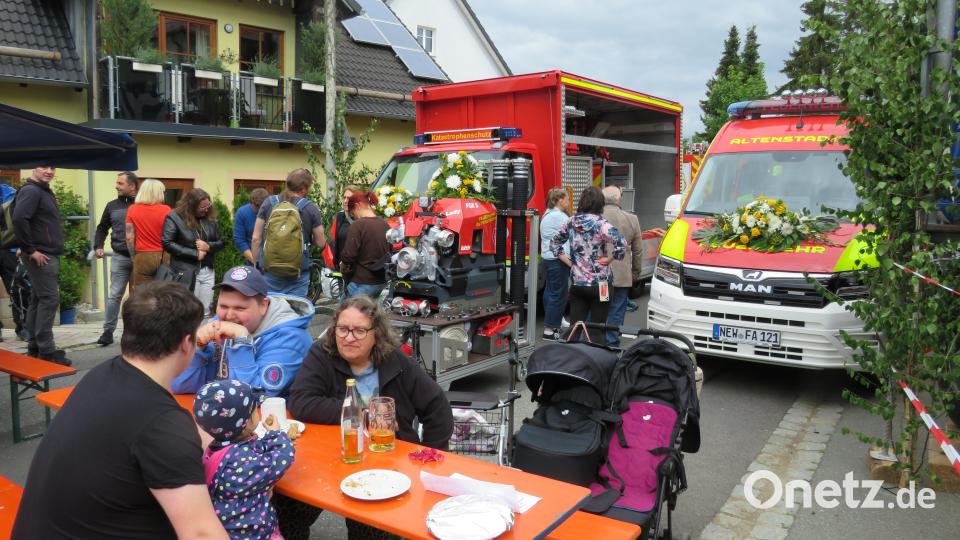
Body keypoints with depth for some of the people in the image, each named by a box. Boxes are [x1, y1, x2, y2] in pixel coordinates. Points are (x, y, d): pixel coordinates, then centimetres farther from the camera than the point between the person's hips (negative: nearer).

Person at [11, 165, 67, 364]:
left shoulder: (44, 191, 18)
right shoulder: (31, 191, -12)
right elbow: (19, 219, -25)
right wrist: (30, 250, -21)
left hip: (48, 255, 10)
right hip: (40, 256, -10)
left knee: (38, 300, 12)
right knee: (49, 299, -9)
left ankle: (34, 348, 19)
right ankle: (46, 351, -6)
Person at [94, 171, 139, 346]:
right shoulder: (112, 206, 9)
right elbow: (102, 228, 18)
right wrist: (98, 246, 5)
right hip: (120, 257, 3)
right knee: (115, 295, 2)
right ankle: (108, 331, 7)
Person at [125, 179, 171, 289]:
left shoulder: (132, 209, 0)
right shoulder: (166, 210, -4)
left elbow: (129, 237, 1)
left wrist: (134, 257, 11)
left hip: (142, 257, 1)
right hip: (163, 257, -1)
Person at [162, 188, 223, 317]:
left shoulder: (210, 218, 7)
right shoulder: (174, 217, -8)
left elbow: (220, 242, 13)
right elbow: (166, 243, -15)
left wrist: (208, 246, -11)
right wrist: (195, 253, -15)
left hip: (207, 271, 5)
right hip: (186, 272, -5)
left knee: (205, 313, 10)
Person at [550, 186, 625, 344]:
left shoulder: (571, 222, 3)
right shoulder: (600, 224, -14)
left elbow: (554, 243, 15)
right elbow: (621, 243, -27)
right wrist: (608, 259, -13)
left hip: (577, 283, 4)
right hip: (599, 284, -4)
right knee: (597, 330, 4)